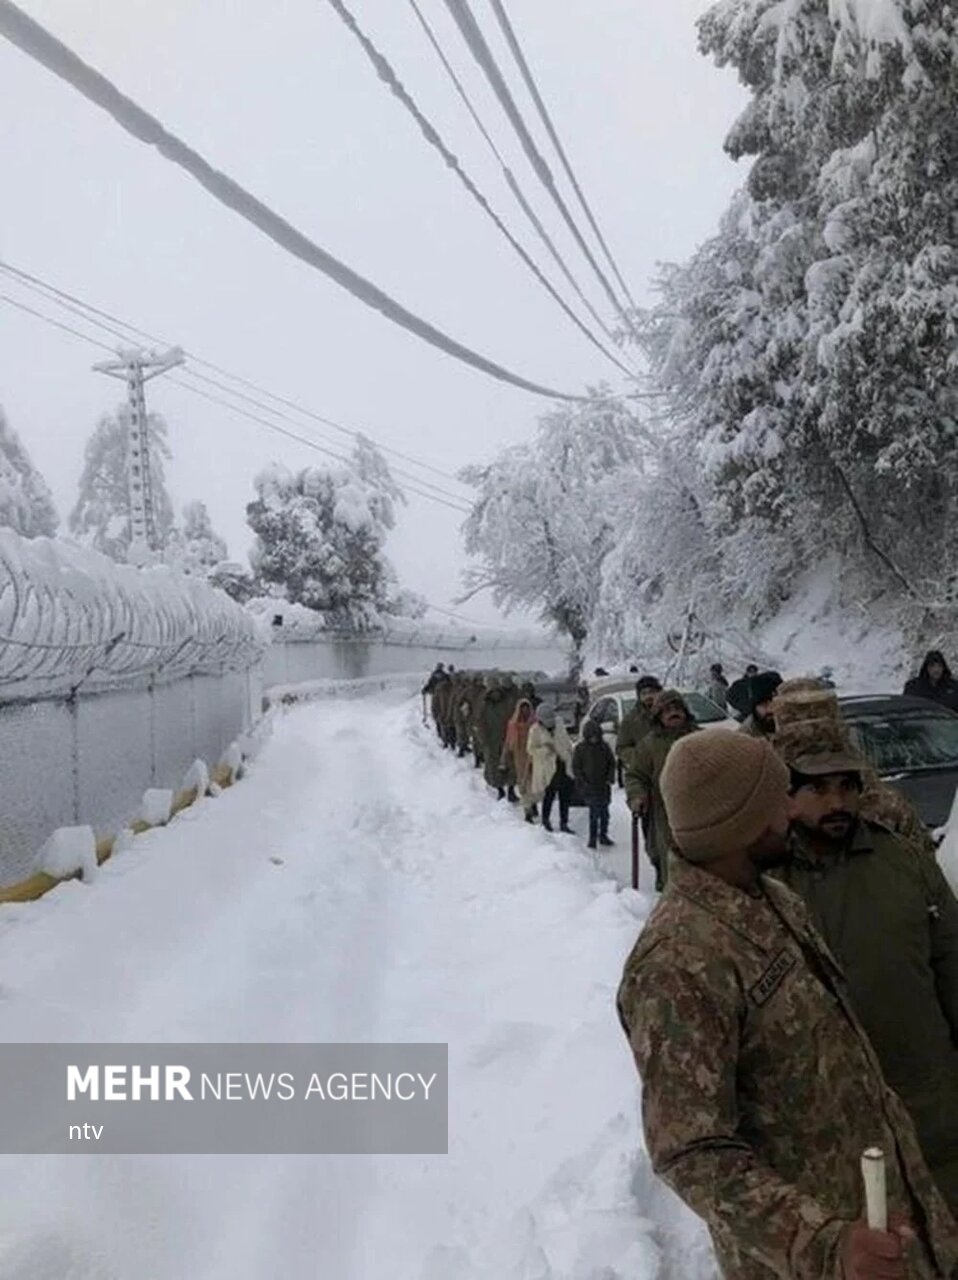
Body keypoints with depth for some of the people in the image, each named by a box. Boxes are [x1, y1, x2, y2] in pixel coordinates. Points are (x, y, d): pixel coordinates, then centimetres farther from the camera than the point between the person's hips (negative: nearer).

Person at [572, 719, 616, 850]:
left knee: (604, 812, 9)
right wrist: (582, 782, -8)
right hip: (589, 786, -3)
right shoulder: (580, 749, -3)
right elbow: (576, 767, 1)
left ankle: (603, 835, 24)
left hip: (604, 785, 3)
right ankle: (592, 838, -3)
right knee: (594, 812, -10)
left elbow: (611, 763, 12)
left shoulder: (604, 747, 3)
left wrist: (610, 779, 1)